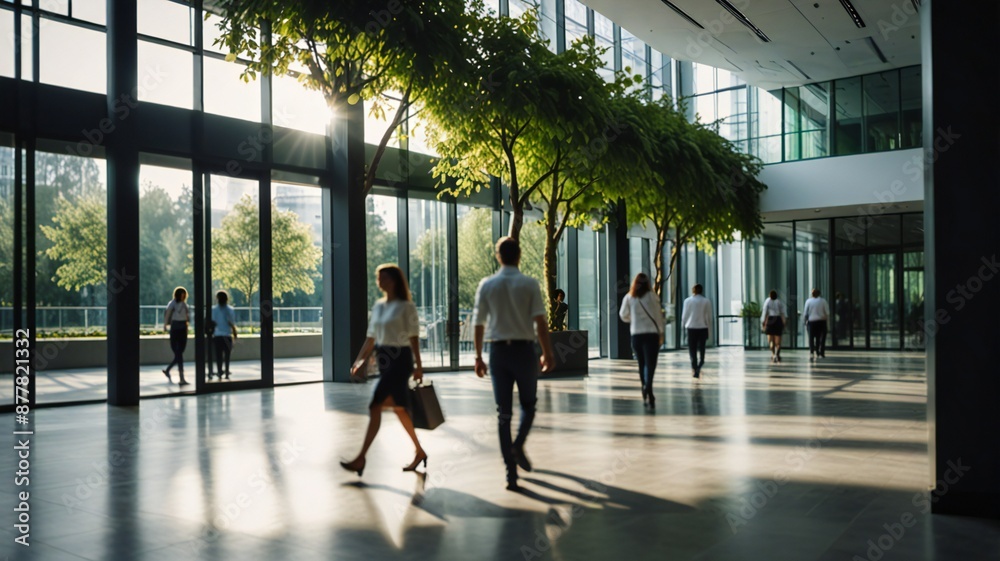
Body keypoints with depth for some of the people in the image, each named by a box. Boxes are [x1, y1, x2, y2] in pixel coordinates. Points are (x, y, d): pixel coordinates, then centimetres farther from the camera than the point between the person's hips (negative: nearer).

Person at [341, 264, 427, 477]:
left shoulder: (406, 306, -8)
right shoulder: (378, 306, 12)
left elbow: (413, 337, -10)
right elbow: (371, 338, 15)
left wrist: (418, 366, -13)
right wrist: (359, 361, 11)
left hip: (400, 359, -8)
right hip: (383, 359, 8)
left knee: (375, 407, -12)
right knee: (398, 409, 14)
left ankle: (361, 459, -7)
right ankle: (419, 452, 27)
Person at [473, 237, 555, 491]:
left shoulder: (486, 285, 1)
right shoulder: (530, 284, -4)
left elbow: (478, 324, 2)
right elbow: (540, 322, -9)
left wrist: (478, 357, 10)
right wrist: (548, 353, -2)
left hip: (498, 351, 2)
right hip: (524, 349, -1)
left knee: (503, 412, 6)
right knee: (528, 404, 18)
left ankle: (511, 473, 4)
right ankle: (518, 445, -8)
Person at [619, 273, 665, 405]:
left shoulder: (628, 298, 3)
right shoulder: (651, 296, -4)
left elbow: (623, 316, 10)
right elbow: (658, 315, -2)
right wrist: (661, 333, 6)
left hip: (636, 334, 3)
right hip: (651, 334, -3)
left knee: (641, 364, 14)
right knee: (650, 364, -7)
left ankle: (646, 395, 16)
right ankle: (648, 386, -32)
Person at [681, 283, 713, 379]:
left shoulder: (687, 301, -2)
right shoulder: (706, 301, -3)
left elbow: (684, 315, 0)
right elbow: (709, 317, -1)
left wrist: (683, 325, 16)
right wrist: (709, 332, 6)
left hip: (691, 328, 0)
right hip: (703, 328, 0)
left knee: (692, 350, 6)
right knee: (701, 348, 10)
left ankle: (694, 369, 2)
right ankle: (699, 366, -7)